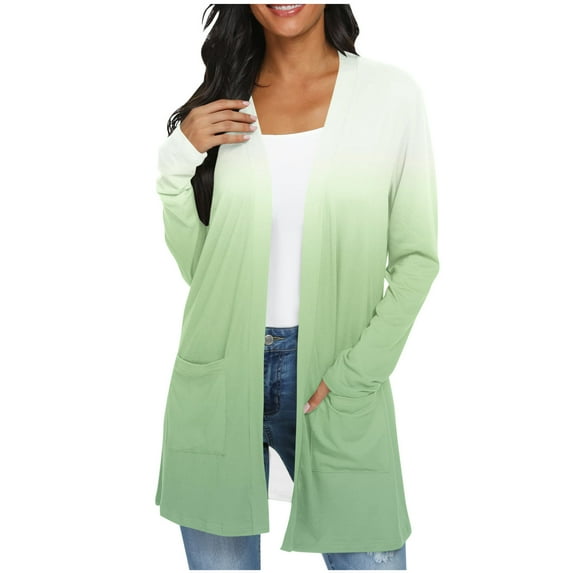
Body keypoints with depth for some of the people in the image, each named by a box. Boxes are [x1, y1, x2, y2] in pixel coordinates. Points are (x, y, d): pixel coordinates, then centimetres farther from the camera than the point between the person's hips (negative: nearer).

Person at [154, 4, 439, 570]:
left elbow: (415, 258, 0)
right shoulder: (220, 101, 6)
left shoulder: (391, 92, 0)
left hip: (335, 378, -1)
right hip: (219, 377, 2)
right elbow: (194, 267, 5)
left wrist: (356, 374, -10)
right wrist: (178, 159, -7)